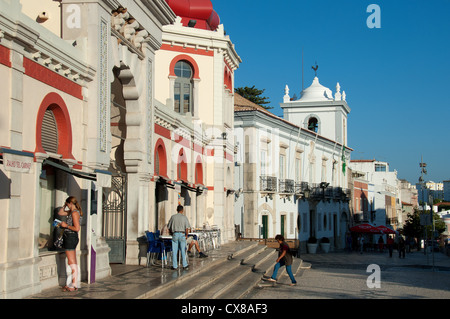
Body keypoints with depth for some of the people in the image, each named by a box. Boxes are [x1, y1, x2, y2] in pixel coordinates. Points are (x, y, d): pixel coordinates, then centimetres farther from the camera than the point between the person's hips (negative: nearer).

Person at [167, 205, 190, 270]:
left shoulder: (173, 217, 3)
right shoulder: (184, 217, 0)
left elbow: (169, 227, 7)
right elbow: (187, 228, -5)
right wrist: (186, 235, 7)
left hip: (175, 234, 1)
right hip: (182, 234, 0)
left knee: (174, 251, 4)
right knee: (183, 250, 6)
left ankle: (174, 266, 5)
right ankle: (184, 265, 9)